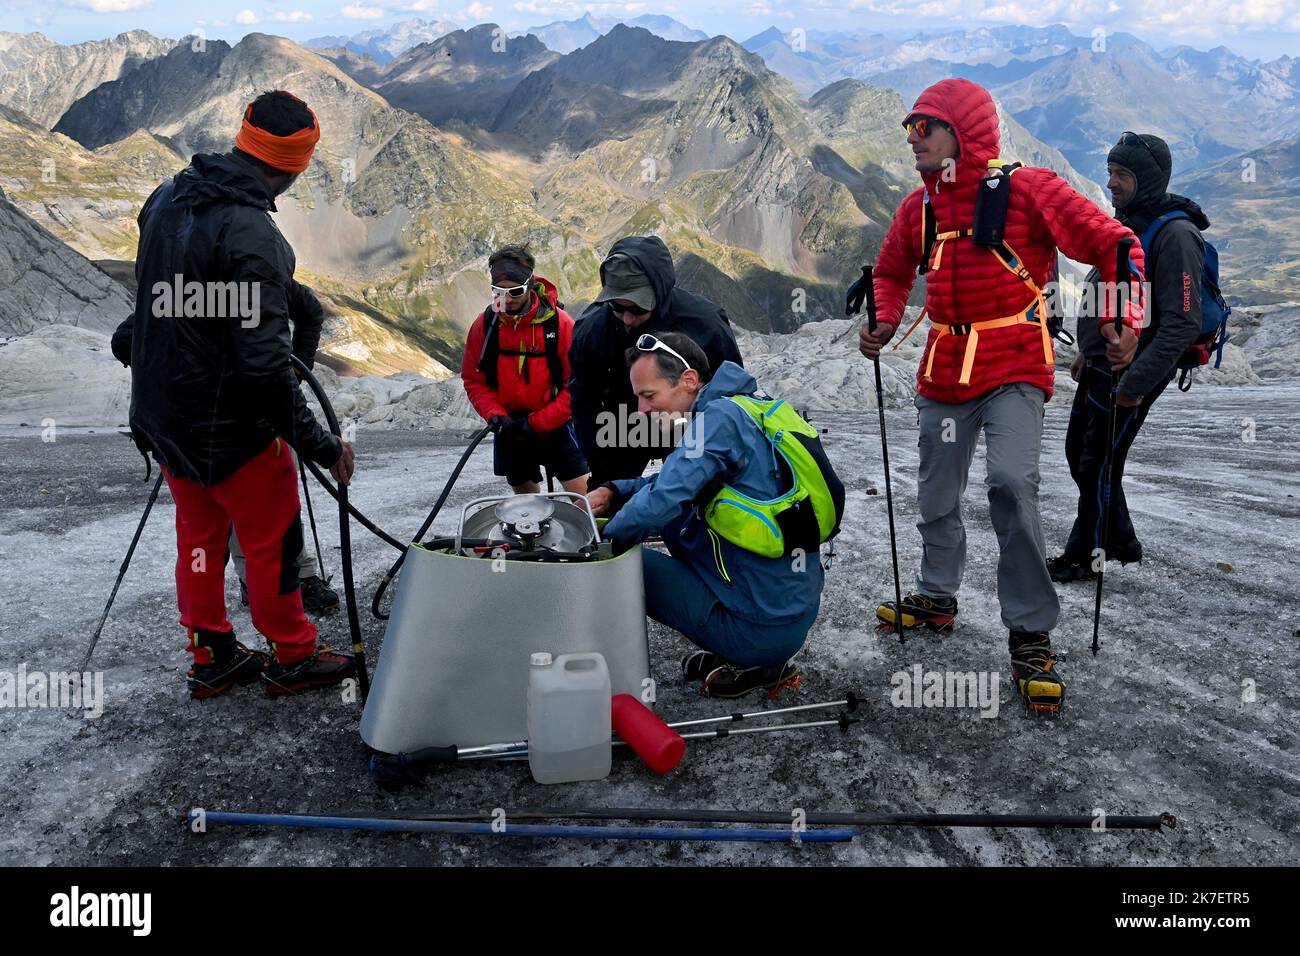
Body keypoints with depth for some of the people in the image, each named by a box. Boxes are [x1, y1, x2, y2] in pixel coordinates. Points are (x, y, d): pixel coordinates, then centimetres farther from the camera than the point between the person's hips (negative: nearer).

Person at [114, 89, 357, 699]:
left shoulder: (167, 198, 1)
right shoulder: (250, 233, -26)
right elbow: (263, 362, -29)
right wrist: (318, 444, -22)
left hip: (160, 415, 8)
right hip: (229, 426, -8)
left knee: (199, 534, 20)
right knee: (272, 537, 10)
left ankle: (211, 659, 34)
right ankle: (291, 658, 26)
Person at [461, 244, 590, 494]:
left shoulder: (559, 323, -12)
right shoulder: (485, 324, -3)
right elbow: (473, 380, 4)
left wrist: (538, 423, -14)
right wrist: (494, 415, -12)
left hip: (554, 425, -3)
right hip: (510, 428, 3)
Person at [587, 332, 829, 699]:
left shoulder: (719, 417, -18)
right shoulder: (743, 411, 11)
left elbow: (659, 503, -27)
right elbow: (678, 483, 21)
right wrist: (613, 491, 6)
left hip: (763, 629, -9)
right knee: (678, 515, 19)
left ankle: (752, 666, 3)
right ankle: (733, 654, 17)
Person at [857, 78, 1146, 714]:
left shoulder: (1027, 191, -9)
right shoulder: (918, 207, 7)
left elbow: (1112, 243, -7)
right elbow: (893, 272, 21)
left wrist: (1123, 321, -20)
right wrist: (883, 325, 1)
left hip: (1014, 369, -5)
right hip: (944, 372, 6)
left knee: (1011, 484, -23)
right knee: (937, 496, 13)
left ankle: (1030, 636, -8)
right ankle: (937, 597, 38)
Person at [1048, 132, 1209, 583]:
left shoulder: (1175, 235, -19)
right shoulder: (1127, 222, 10)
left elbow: (1182, 324, -24)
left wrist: (1135, 384, -25)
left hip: (1132, 372, -9)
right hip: (1100, 365, 9)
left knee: (1098, 466, 1)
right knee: (1078, 454, 16)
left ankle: (1085, 557, 19)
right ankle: (1122, 542, 32)